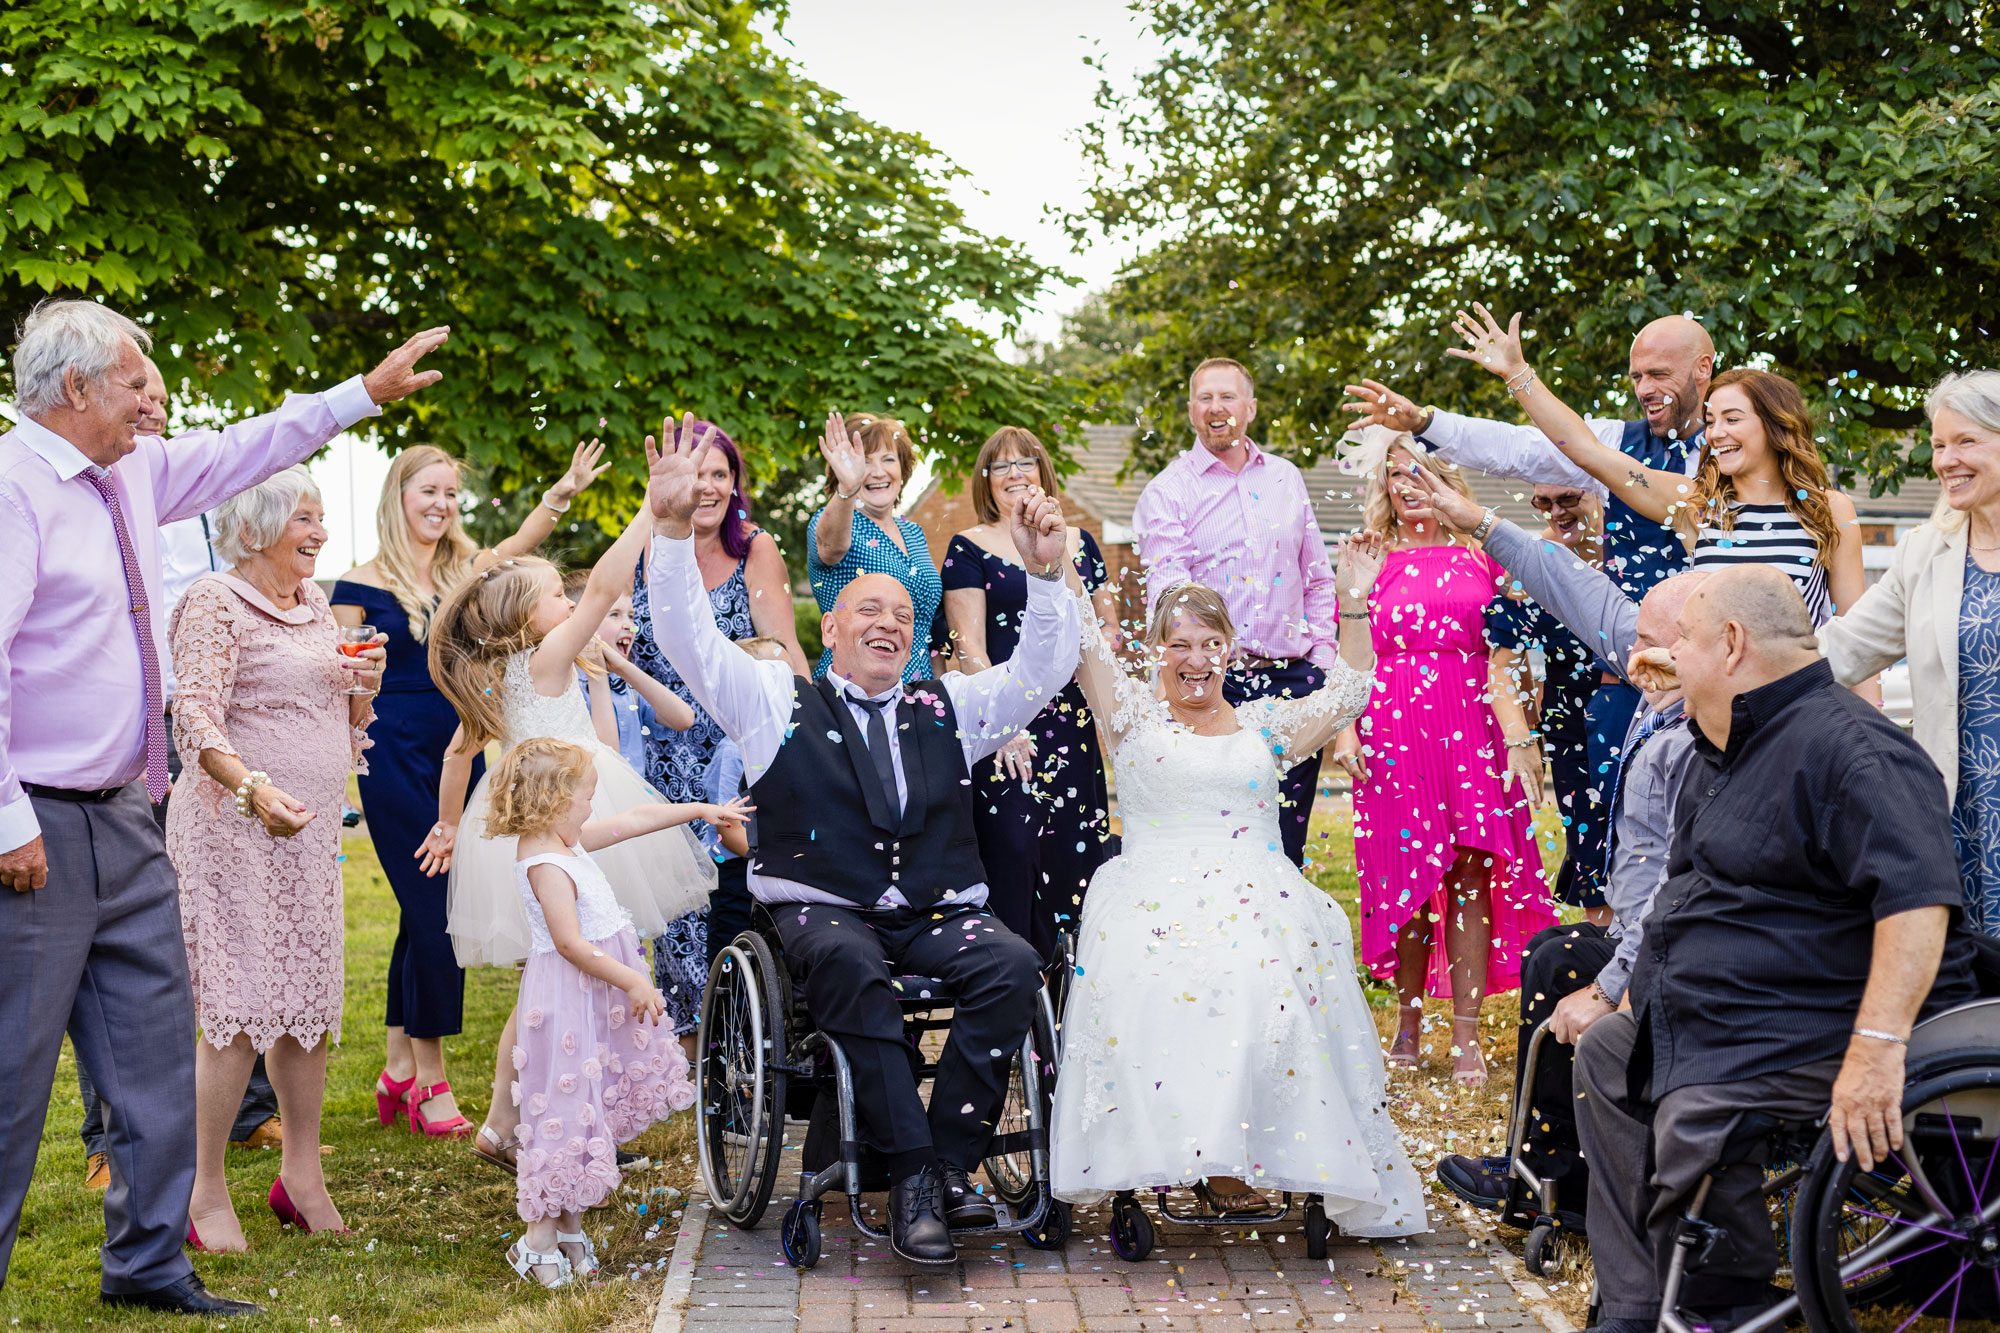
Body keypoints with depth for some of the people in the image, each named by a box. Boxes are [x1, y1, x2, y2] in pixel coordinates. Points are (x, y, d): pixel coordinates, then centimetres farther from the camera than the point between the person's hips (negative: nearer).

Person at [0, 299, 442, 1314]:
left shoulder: (135, 474, 11)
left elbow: (245, 450, 27)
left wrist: (366, 392, 29)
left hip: (122, 816, 9)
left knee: (155, 1048, 14)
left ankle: (149, 1266, 25)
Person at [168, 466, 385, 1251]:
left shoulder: (314, 605, 17)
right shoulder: (215, 602, -6)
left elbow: (345, 731, 24)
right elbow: (197, 719, -17)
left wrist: (363, 684, 2)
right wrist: (253, 788, -32)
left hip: (309, 831, 8)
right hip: (235, 828, -8)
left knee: (309, 1005, 9)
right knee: (238, 1009, -10)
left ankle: (302, 1175, 19)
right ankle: (205, 1193, -3)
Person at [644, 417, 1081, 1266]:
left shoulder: (949, 709, 20)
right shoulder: (778, 703, 12)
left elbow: (1042, 671, 14)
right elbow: (688, 639, 2)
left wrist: (1046, 573, -1)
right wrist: (672, 529, -10)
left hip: (939, 911, 3)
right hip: (824, 908, -3)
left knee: (1012, 965, -29)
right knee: (848, 963, -38)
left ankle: (949, 1166, -25)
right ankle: (912, 1174, -36)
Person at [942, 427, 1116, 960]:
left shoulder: (1078, 542, 15)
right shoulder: (970, 548, 2)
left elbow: (1106, 633, 21)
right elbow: (969, 645, -5)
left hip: (1073, 724, 4)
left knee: (1072, 852, 4)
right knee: (1010, 851, -9)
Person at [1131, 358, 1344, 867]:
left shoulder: (1286, 479, 14)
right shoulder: (1168, 491, 0)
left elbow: (1318, 577, 20)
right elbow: (1166, 590, -13)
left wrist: (1322, 653, 9)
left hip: (1294, 679, 4)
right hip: (1215, 684, -4)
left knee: (1287, 844, 6)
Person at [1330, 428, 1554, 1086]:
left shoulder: (1481, 556, 10)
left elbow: (1501, 658, 7)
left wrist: (1520, 736, -1)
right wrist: (1344, 729, -5)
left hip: (1471, 730, 0)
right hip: (1392, 731, 0)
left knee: (1471, 876, -4)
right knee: (1406, 878, 2)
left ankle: (1466, 1038, -1)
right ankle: (1408, 1024, 14)